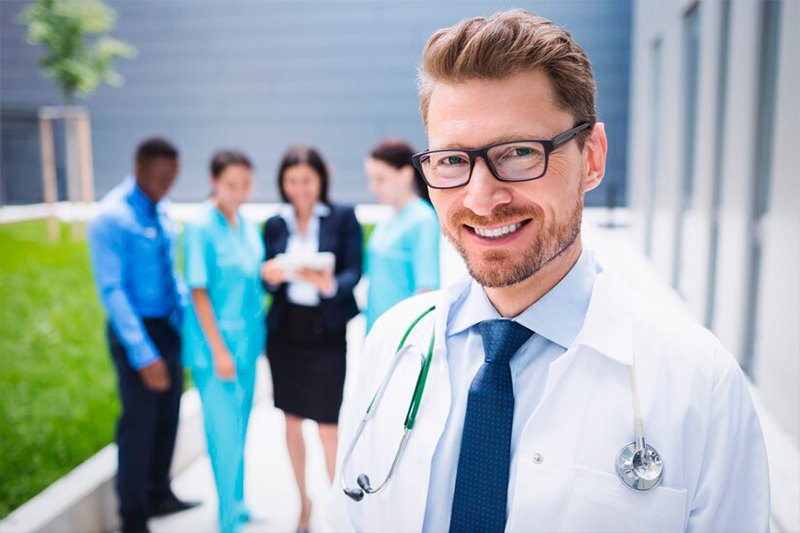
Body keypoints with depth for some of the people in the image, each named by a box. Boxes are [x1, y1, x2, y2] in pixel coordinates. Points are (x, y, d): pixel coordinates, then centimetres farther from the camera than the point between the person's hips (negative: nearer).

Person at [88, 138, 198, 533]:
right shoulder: (111, 218, -17)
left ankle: (158, 495, 38)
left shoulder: (160, 211, 5)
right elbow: (112, 291, -19)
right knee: (140, 422, 4)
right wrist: (143, 355, -21)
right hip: (136, 330, -7)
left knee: (168, 415, 18)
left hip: (168, 326, 7)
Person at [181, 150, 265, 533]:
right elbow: (199, 292, -14)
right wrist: (219, 349, -15)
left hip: (248, 340, 7)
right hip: (215, 342, -6)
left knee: (240, 426, 17)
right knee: (224, 430, 0)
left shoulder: (247, 225, 7)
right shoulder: (201, 228, -13)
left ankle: (237, 502, 34)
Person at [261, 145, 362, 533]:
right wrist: (270, 277, -15)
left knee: (328, 427, -3)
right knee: (291, 422, 11)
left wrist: (329, 284, -27)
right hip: (285, 330, 4)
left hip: (328, 332, -3)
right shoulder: (275, 224, 8)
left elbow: (354, 272, -7)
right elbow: (269, 283, 8)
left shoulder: (343, 218, -1)